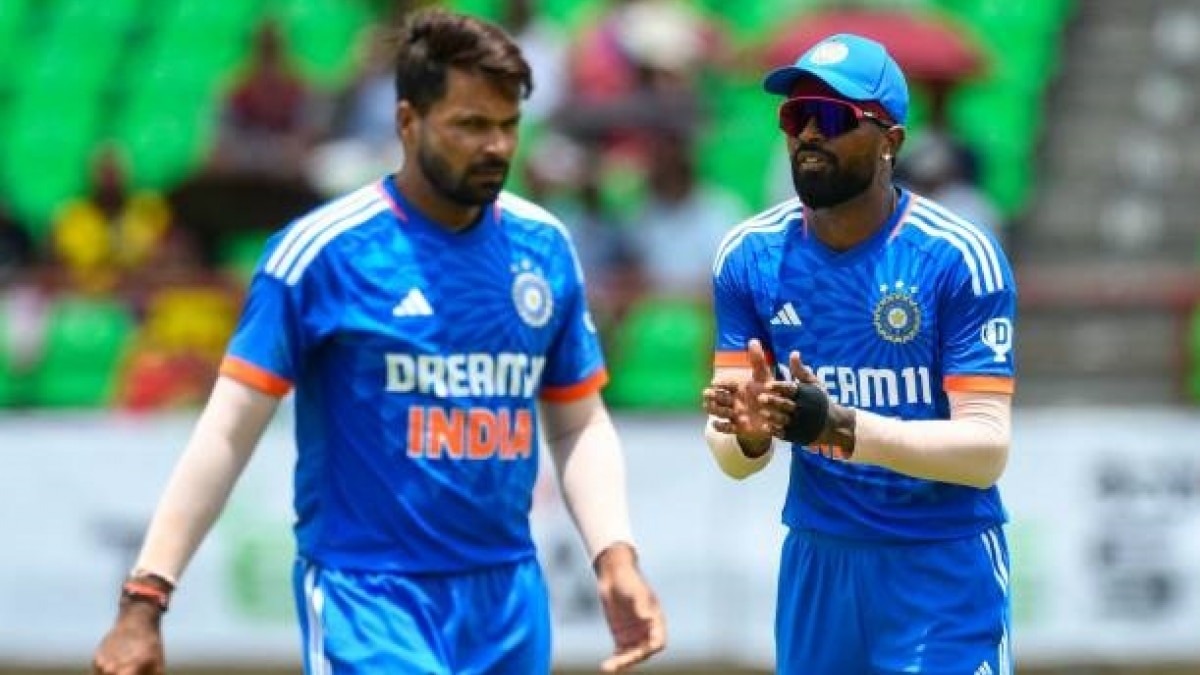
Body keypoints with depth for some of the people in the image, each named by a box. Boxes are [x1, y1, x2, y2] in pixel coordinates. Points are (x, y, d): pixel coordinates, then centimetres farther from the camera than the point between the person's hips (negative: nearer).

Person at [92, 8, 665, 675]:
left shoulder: (544, 248, 6)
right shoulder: (322, 250, -8)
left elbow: (581, 427, 15)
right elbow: (228, 435, -8)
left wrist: (615, 557, -2)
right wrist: (144, 600, -15)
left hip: (510, 598, 5)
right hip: (366, 596, -5)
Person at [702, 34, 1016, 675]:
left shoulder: (958, 256, -14)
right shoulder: (749, 257, -2)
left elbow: (987, 450, -19)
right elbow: (732, 459, -2)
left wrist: (840, 428, -32)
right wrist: (749, 434, -25)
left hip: (945, 572, -4)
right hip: (815, 561, 4)